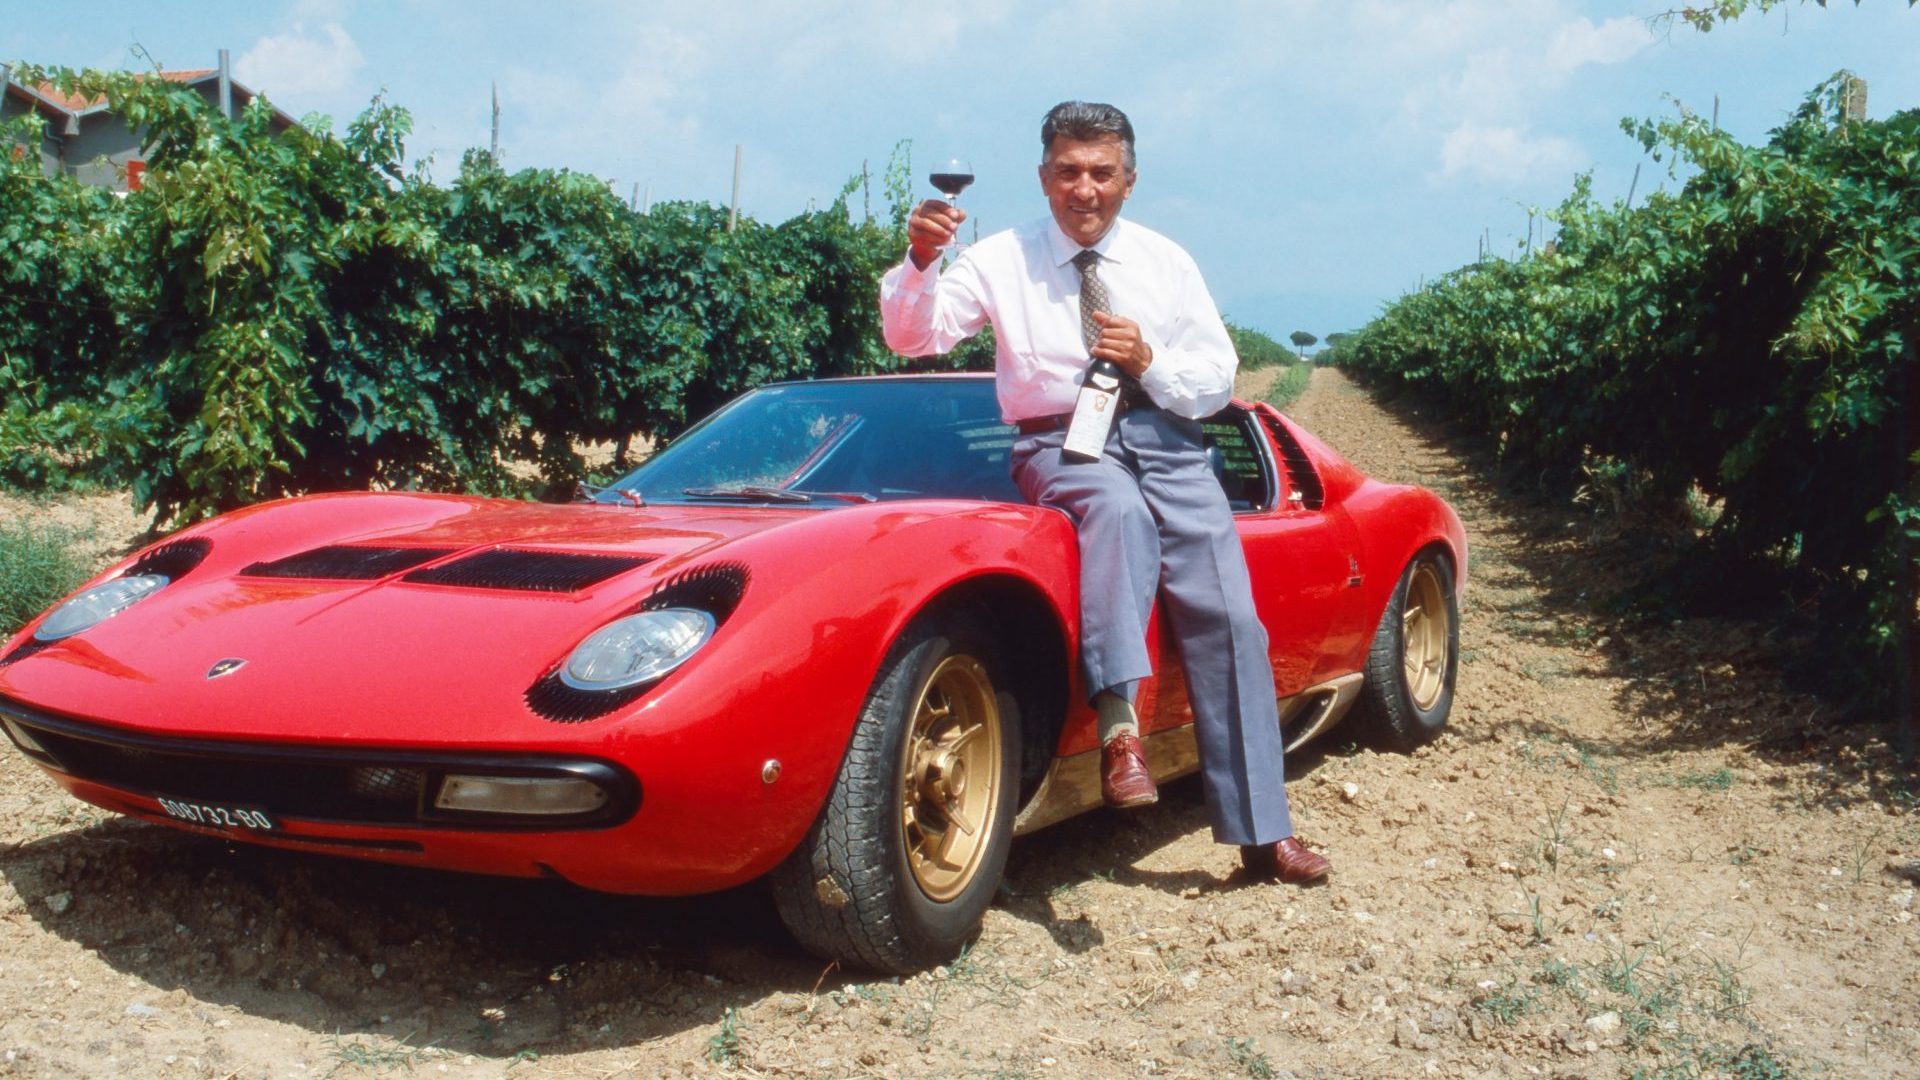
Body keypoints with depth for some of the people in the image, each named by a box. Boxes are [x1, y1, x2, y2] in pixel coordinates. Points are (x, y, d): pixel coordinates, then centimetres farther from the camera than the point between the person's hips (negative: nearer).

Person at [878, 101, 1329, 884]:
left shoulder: (1167, 263, 9)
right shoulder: (1002, 259, 3)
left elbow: (1219, 379, 8)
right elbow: (910, 336, -7)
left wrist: (1152, 362, -11)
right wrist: (921, 259, -25)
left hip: (1165, 441, 3)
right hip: (1060, 443, -3)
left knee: (1228, 620, -9)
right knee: (1117, 507, -40)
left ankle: (1261, 832, -2)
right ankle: (1119, 727, -42)